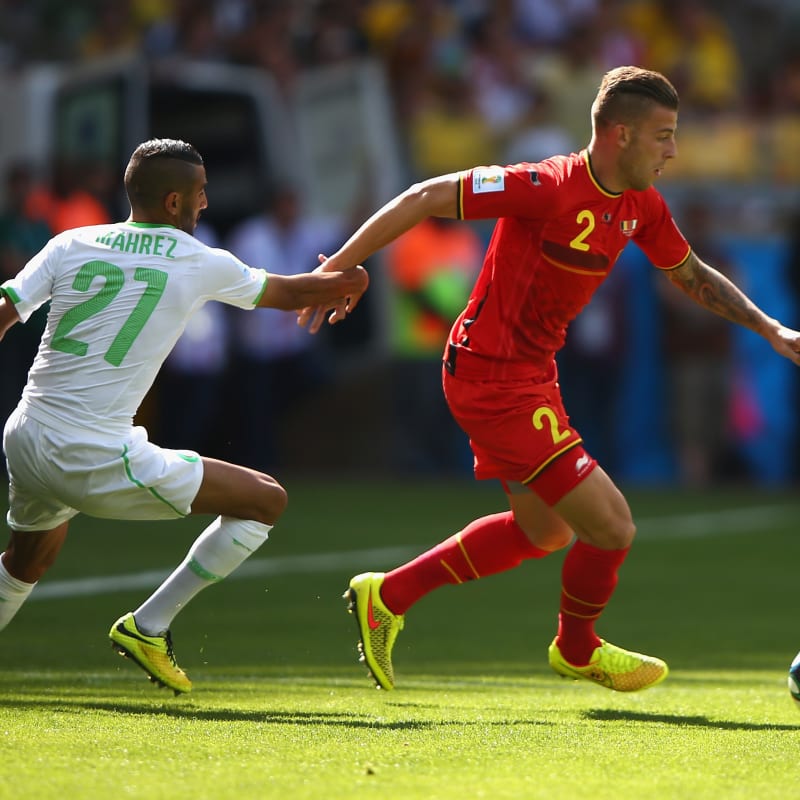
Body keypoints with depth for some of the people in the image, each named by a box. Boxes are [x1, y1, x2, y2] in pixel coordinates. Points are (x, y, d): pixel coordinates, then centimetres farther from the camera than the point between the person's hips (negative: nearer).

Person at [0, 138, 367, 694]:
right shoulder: (204, 266, 0)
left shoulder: (71, 245, 7)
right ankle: (149, 626, 7)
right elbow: (296, 292, 15)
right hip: (98, 460, -6)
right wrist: (345, 283, 36)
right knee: (267, 500, 6)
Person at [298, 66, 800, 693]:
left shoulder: (642, 207, 2)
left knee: (544, 532, 25)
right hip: (494, 377, -10)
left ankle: (388, 595, 29)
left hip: (532, 373, 10)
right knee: (612, 527, -7)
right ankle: (578, 650, 22)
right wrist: (341, 267, -17)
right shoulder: (550, 188, -23)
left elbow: (692, 276, 20)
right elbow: (426, 198, -20)